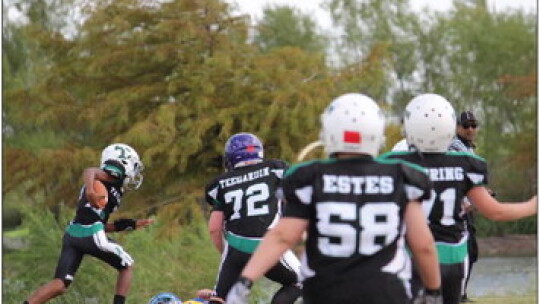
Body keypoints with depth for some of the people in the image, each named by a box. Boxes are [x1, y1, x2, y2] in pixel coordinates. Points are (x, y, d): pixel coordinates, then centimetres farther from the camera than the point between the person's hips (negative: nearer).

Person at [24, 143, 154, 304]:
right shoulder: (112, 179, 4)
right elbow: (89, 171, -16)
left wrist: (133, 224, 30)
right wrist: (90, 190, -36)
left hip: (72, 235, 8)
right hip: (92, 235, -8)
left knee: (59, 285, -1)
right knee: (126, 267, 14)